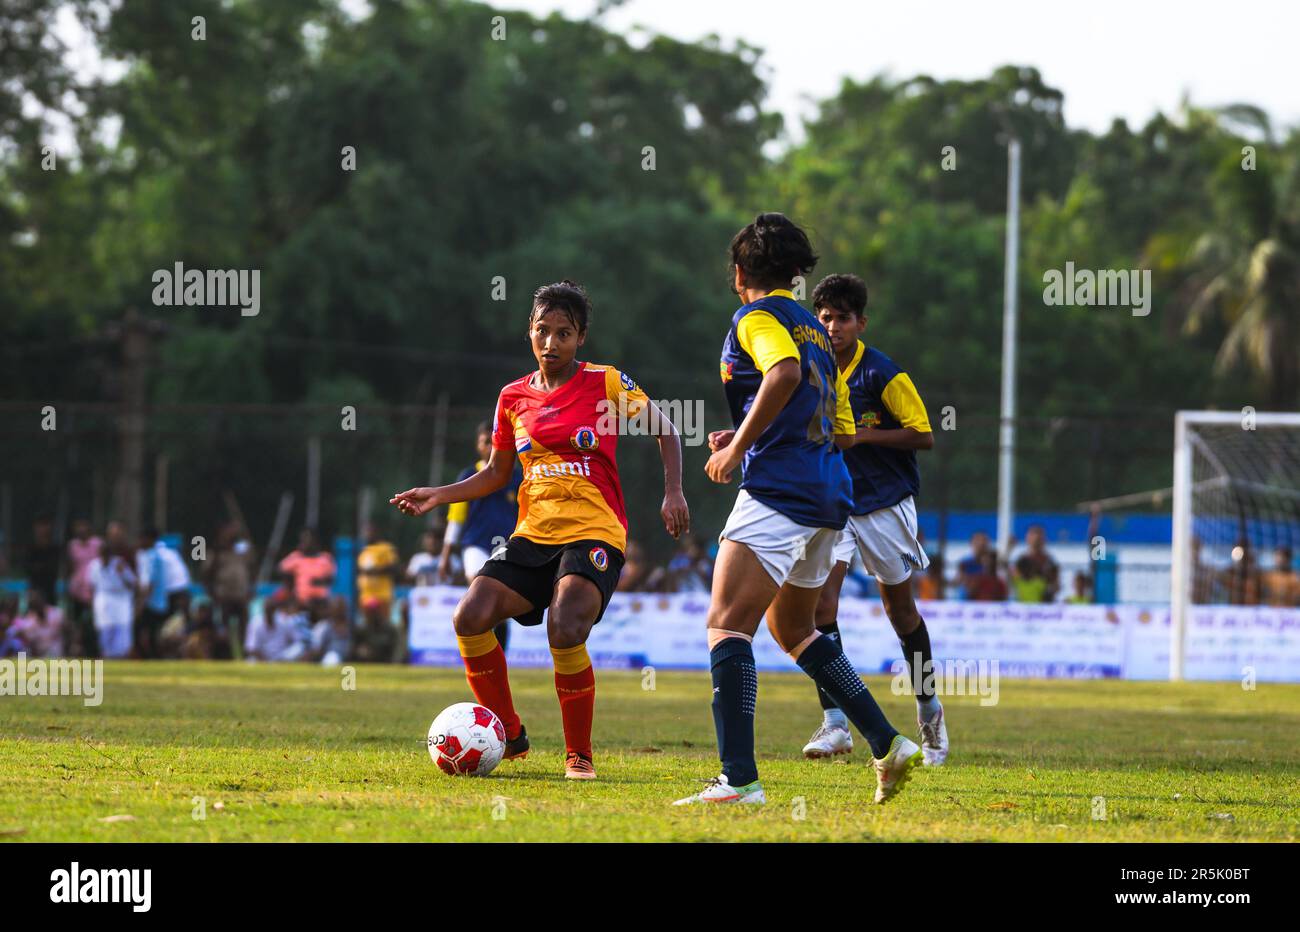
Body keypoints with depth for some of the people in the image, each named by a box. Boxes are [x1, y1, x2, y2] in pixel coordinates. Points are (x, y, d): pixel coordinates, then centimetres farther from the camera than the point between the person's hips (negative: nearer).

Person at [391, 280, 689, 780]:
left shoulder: (608, 383, -1)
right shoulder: (514, 397, 11)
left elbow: (666, 431, 8)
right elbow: (496, 473, 20)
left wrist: (673, 493, -5)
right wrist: (438, 495, 8)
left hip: (594, 533, -5)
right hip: (533, 534, 5)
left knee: (565, 632, -28)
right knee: (470, 618, -16)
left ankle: (579, 755, -8)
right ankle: (509, 735, 4)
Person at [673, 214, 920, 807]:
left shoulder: (755, 317, -2)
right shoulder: (816, 332, 23)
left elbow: (785, 371, -24)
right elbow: (843, 430, 25)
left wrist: (738, 446, -16)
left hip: (779, 491, -9)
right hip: (830, 498, 9)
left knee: (727, 624, -14)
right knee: (792, 628, 24)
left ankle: (739, 779, -27)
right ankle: (889, 745, 20)